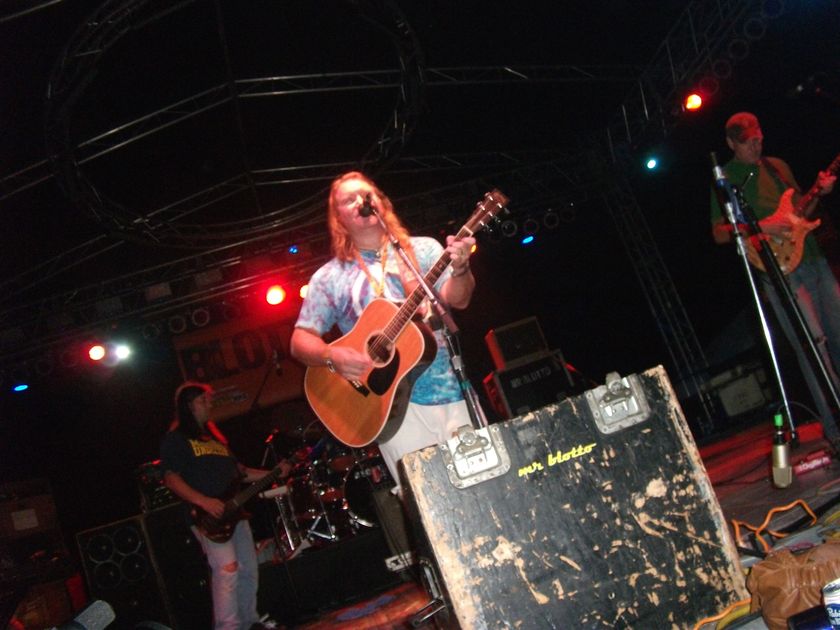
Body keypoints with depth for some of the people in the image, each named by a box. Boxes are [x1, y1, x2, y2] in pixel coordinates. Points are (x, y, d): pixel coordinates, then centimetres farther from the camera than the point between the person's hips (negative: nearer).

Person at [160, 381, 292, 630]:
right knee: (227, 568, -20)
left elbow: (238, 471, 23)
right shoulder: (176, 438, 0)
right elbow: (171, 478, -10)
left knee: (249, 570, 8)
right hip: (207, 516, -8)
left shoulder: (214, 436, 23)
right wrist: (203, 501, -21)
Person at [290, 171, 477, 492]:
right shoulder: (329, 278, 6)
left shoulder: (423, 249, 7)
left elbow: (457, 299, -6)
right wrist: (331, 355, -16)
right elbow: (300, 340, 4)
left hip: (451, 392, 2)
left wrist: (460, 269, -27)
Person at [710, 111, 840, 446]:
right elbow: (718, 233, -2)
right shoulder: (724, 179, 1)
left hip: (813, 258, 6)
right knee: (813, 347, -10)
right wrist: (759, 228, -15)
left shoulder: (778, 166, 17)